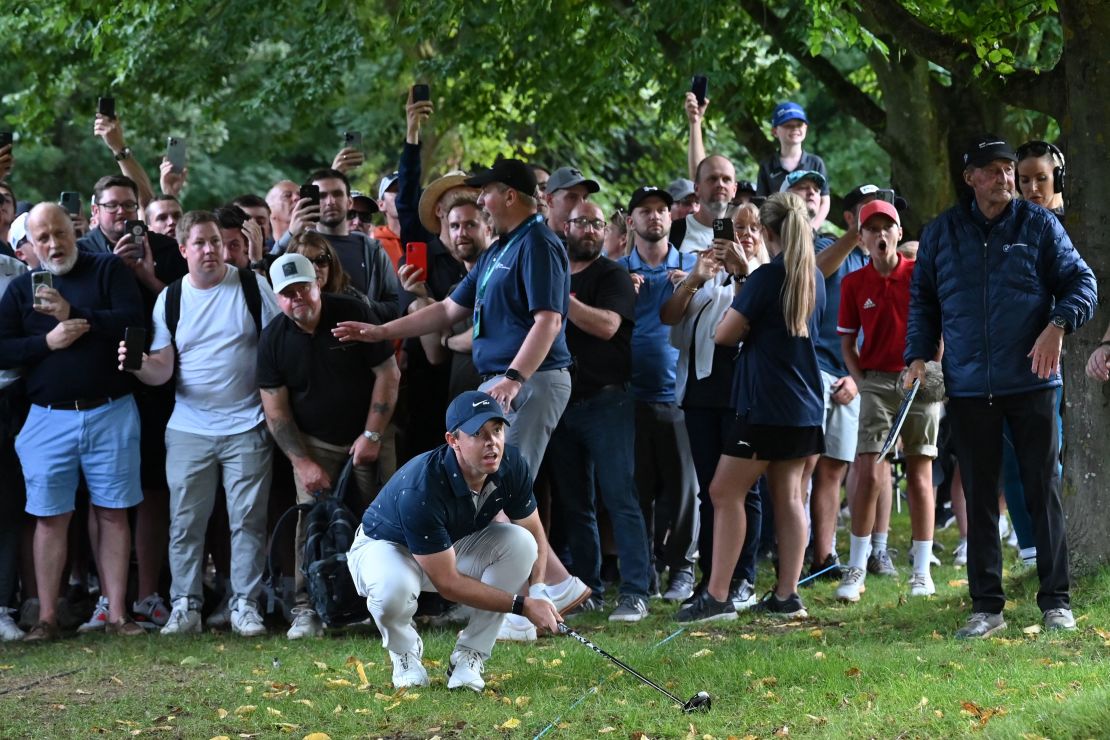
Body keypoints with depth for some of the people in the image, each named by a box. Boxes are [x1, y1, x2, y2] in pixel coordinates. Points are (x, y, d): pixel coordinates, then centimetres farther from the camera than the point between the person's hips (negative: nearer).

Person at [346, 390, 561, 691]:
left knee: (521, 542, -22)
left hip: (456, 546, 6)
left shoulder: (511, 466, -20)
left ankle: (469, 657, -10)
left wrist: (537, 591, -22)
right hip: (384, 546, -6)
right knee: (393, 588, -41)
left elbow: (535, 533, -2)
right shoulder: (419, 490, -38)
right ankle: (405, 651, -2)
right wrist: (522, 606, -33)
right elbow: (447, 582, -33)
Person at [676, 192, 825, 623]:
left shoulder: (767, 277, -13)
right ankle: (787, 596, 8)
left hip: (766, 405, -8)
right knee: (788, 496, 9)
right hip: (805, 407, 8)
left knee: (725, 492, -5)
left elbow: (724, 334, -10)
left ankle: (717, 597, -10)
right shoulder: (814, 278, 9)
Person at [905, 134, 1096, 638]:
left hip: (1031, 383, -2)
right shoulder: (942, 232, 8)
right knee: (979, 498, 5)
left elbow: (1081, 281, 3)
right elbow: (922, 299, 16)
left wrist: (1058, 324, -15)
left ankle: (1056, 601, 8)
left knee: (1043, 491, 1)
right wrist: (918, 355, 4)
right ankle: (986, 606, 10)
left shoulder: (1039, 225, 3)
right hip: (969, 388, 2)